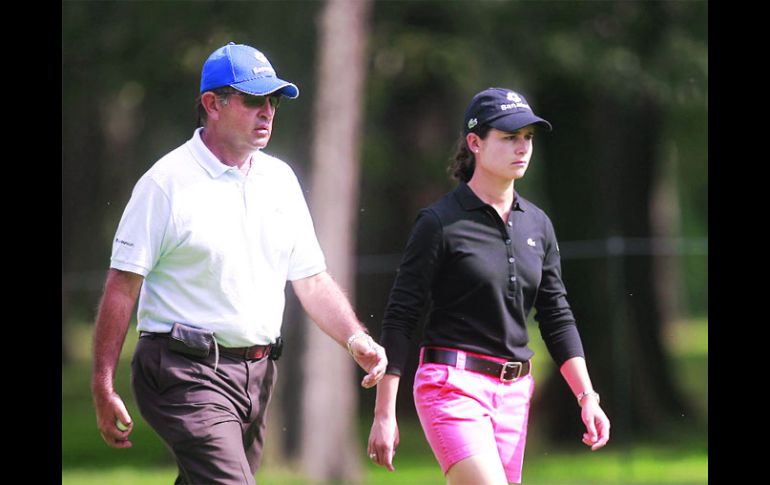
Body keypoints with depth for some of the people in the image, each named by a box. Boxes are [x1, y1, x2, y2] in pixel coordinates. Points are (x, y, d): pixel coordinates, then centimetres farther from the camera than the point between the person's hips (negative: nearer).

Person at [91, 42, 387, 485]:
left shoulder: (280, 179, 13)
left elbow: (312, 281, 16)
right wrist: (103, 386, -11)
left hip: (257, 375, 7)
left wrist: (357, 339, -1)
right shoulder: (167, 182, -7)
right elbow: (123, 286, -7)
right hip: (187, 376, -7)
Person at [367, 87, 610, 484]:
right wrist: (384, 414, -10)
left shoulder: (537, 225, 11)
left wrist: (587, 396, 5)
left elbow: (557, 318, 16)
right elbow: (399, 318, -6)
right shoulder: (440, 223, -7)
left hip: (514, 392, 6)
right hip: (453, 388, -6)